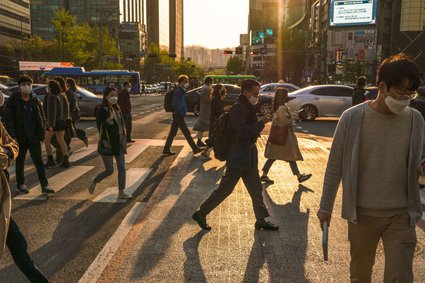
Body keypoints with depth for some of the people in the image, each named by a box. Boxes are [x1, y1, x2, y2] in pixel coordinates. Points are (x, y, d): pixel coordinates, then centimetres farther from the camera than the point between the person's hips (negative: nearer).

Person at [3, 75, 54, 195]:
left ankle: (44, 185, 4)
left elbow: (42, 117, 10)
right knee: (20, 162, 11)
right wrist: (12, 136, -14)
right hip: (20, 138, -2)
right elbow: (8, 119, -7)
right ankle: (20, 185, 25)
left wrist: (41, 134, 1)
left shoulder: (35, 100, 5)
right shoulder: (13, 101, -5)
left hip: (34, 138, 2)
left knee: (39, 161, 2)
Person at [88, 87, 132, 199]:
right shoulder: (101, 110, -11)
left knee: (122, 168, 5)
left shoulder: (117, 109, 11)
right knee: (109, 170, -2)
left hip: (118, 143, 7)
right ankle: (93, 183, 24)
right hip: (107, 144, -7)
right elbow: (100, 126, -18)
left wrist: (124, 142, 14)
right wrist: (109, 119, -34)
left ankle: (121, 192, 13)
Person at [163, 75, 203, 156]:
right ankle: (195, 149, 7)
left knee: (172, 133, 12)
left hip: (178, 116, 10)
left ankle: (166, 150, 18)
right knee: (187, 133, -1)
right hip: (179, 116, -10)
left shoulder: (181, 91, 14)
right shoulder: (178, 92, -17)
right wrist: (180, 112, -21)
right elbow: (175, 104, -24)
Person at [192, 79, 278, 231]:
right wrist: (262, 123, -23)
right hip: (238, 158, -10)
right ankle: (201, 214, 14)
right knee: (224, 189, 0)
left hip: (248, 158, 10)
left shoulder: (247, 108, 13)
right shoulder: (238, 109, -18)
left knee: (256, 189, 15)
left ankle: (262, 220, 26)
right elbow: (243, 132, -29)